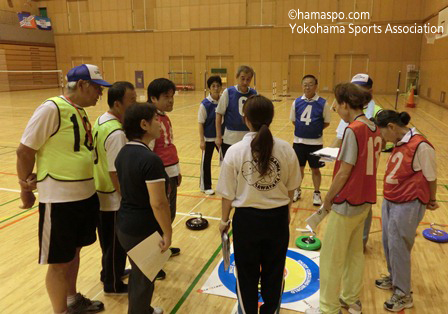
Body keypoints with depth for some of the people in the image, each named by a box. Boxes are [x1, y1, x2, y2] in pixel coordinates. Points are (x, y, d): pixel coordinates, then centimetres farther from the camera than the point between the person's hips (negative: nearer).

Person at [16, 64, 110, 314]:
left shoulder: (81, 112, 8)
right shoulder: (51, 109, -17)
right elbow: (25, 151, -13)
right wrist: (25, 188, -2)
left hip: (87, 195, 8)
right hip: (59, 200, -8)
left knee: (74, 252, 23)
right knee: (59, 262, 8)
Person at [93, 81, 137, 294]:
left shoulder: (101, 121, 3)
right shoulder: (116, 133, -27)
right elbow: (116, 174, -26)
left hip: (101, 195, 9)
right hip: (114, 199, -9)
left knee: (109, 242, 26)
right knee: (116, 244, 11)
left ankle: (110, 272, 45)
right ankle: (113, 284, 30)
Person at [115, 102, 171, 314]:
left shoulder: (123, 152, 2)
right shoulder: (150, 159, -26)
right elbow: (158, 203, -27)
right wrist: (167, 233, -16)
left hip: (124, 224, 9)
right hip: (144, 229, -9)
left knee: (137, 272, 27)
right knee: (143, 279, 12)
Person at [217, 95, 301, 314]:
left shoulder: (235, 151, -16)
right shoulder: (285, 149, -10)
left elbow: (228, 194, -9)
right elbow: (290, 188, 1)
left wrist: (225, 219, 8)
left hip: (247, 218, -2)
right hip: (277, 217, 2)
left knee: (247, 273, 19)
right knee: (274, 271, 22)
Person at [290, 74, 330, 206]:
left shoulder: (323, 103, -9)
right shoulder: (296, 102, -3)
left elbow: (326, 122, 0)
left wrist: (315, 130, -6)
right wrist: (303, 129, 0)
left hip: (315, 142, -2)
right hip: (299, 141, 2)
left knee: (315, 169, 10)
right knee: (299, 167, 15)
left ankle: (316, 193, 27)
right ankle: (297, 191, 33)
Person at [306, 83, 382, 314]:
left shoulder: (353, 130, -20)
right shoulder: (373, 128, 4)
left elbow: (344, 172, -19)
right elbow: (365, 165, 9)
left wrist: (328, 198, -7)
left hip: (347, 203, -8)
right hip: (364, 200, 9)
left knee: (331, 258, 5)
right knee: (354, 252, 21)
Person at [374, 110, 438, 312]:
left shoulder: (420, 146, -22)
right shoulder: (400, 143, 4)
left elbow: (431, 177, -12)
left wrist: (431, 201, 2)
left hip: (407, 206, -8)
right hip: (390, 202, 8)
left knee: (398, 247, 2)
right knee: (388, 243, 19)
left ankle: (403, 294, 20)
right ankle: (394, 278, 41)